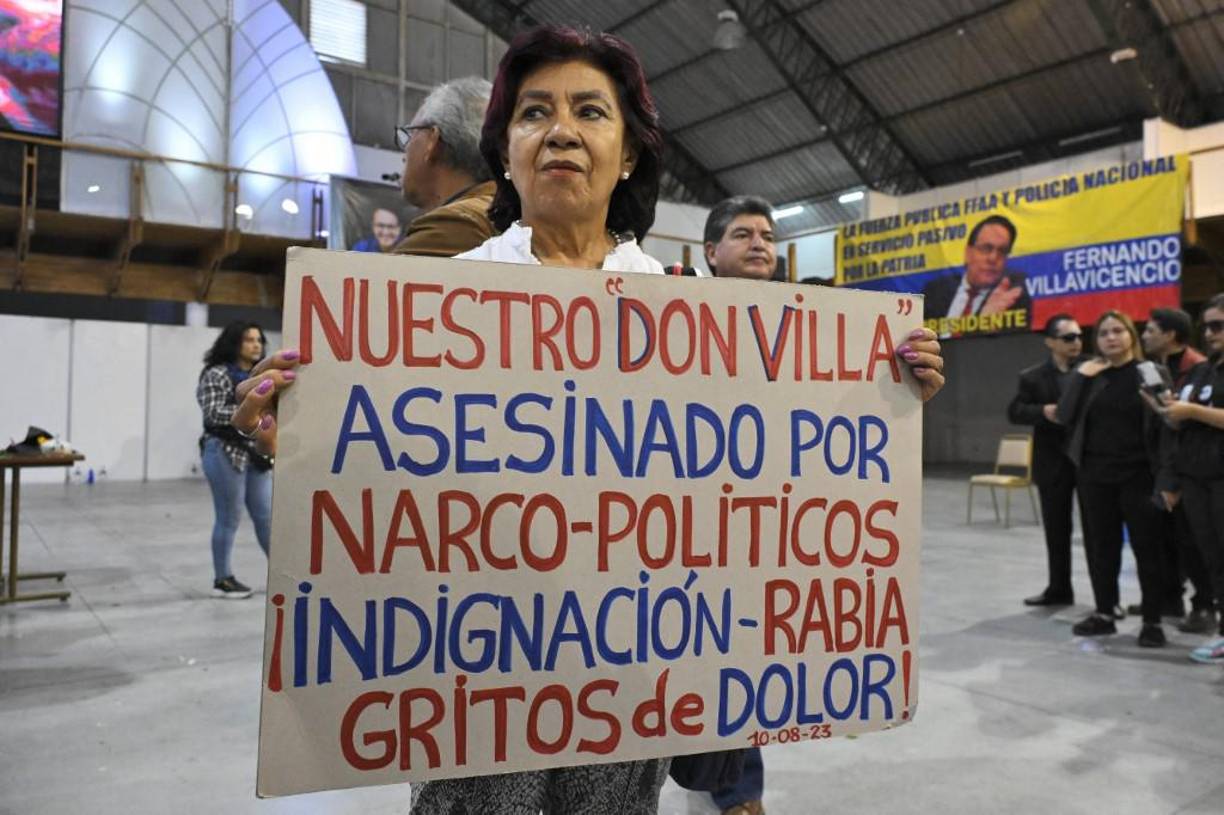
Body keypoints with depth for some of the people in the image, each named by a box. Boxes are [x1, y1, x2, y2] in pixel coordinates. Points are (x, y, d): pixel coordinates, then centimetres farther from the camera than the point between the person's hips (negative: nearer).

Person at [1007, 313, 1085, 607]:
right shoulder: (1033, 377, 3)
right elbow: (1014, 412, -3)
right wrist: (1043, 412, -19)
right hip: (1054, 463, 1)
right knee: (1056, 530, 11)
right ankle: (1059, 588, 25)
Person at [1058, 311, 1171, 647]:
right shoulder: (1089, 375, 7)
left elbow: (1163, 424, -3)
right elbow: (1064, 416, -3)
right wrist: (1080, 376, -11)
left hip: (1138, 475, -3)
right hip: (1095, 475, 3)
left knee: (1147, 547, 2)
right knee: (1101, 547, 10)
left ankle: (1152, 621, 11)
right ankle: (1104, 613, 22)